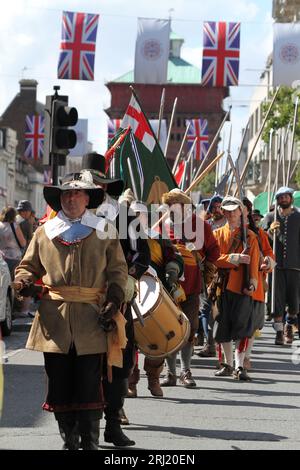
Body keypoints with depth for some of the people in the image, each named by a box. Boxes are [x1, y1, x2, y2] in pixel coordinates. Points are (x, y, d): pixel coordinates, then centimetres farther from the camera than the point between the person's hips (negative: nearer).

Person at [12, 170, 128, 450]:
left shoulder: (104, 232, 9)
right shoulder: (45, 232, 13)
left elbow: (118, 270, 8)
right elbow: (28, 266, 18)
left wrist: (113, 302, -5)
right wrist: (24, 281, -5)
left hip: (93, 321, -2)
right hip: (54, 320, 2)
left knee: (89, 385, -3)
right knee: (59, 385, 4)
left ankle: (90, 443, 4)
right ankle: (69, 441, 15)